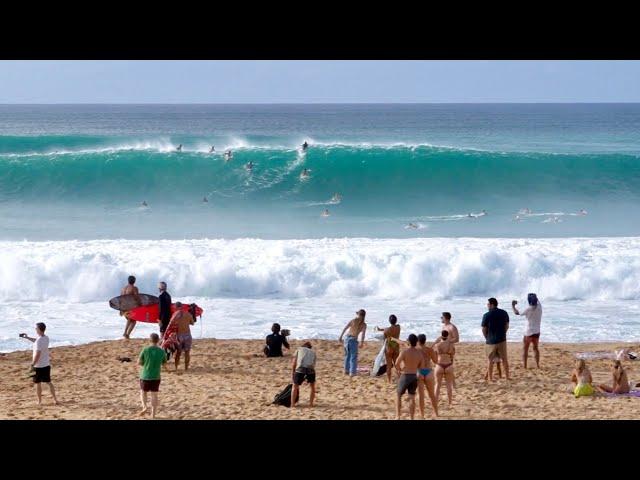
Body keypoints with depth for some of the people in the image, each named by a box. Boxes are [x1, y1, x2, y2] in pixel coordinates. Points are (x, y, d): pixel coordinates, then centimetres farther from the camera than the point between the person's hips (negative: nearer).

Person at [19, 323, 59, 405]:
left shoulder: (39, 341, -22)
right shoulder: (46, 338, 3)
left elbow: (37, 354, -24)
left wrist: (32, 364, -17)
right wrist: (27, 338, 23)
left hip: (38, 366, -7)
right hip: (47, 365, 7)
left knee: (38, 383, 7)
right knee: (49, 382, 15)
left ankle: (39, 401, 14)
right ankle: (55, 400, 13)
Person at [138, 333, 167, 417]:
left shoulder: (145, 350, -11)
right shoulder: (161, 351, -5)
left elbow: (139, 362, -4)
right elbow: (164, 363, 8)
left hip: (145, 376, -2)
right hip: (156, 377, 2)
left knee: (143, 392, 18)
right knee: (154, 395, 9)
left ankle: (145, 406, -4)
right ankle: (153, 414, 8)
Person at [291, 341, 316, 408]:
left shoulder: (299, 349, 27)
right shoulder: (313, 352, 32)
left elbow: (293, 363, 18)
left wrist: (293, 373, 30)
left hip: (300, 369, -2)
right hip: (310, 370, 2)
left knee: (295, 387, 17)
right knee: (312, 386, 27)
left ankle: (292, 404, 11)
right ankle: (311, 403, 23)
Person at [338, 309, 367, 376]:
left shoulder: (353, 321, 2)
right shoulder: (364, 325, -1)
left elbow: (344, 328, 0)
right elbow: (363, 334, -11)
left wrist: (340, 337, 6)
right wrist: (362, 342, -10)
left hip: (347, 338, 3)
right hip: (353, 340, -3)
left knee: (347, 355, 18)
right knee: (353, 356, 6)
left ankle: (346, 370, 24)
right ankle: (352, 372, 1)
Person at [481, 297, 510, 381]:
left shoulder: (487, 315, -12)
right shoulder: (504, 313, 1)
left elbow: (484, 329, -6)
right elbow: (507, 326, 7)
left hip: (491, 340, -4)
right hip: (502, 339, 4)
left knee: (490, 360, 6)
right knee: (504, 359, 14)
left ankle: (490, 378, 9)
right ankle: (507, 376, 19)